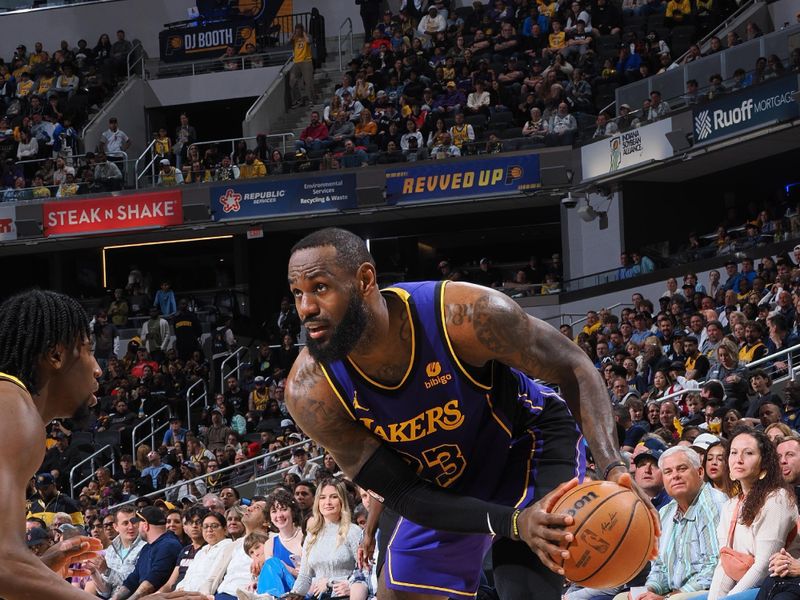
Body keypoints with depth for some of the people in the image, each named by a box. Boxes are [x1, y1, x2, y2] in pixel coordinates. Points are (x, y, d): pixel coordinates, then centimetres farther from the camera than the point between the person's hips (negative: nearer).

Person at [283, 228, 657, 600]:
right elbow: (402, 495, -23)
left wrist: (613, 467, -34)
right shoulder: (309, 391, -26)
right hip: (440, 491, 4)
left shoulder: (464, 314, -34)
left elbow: (573, 367, -19)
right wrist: (512, 523, -36)